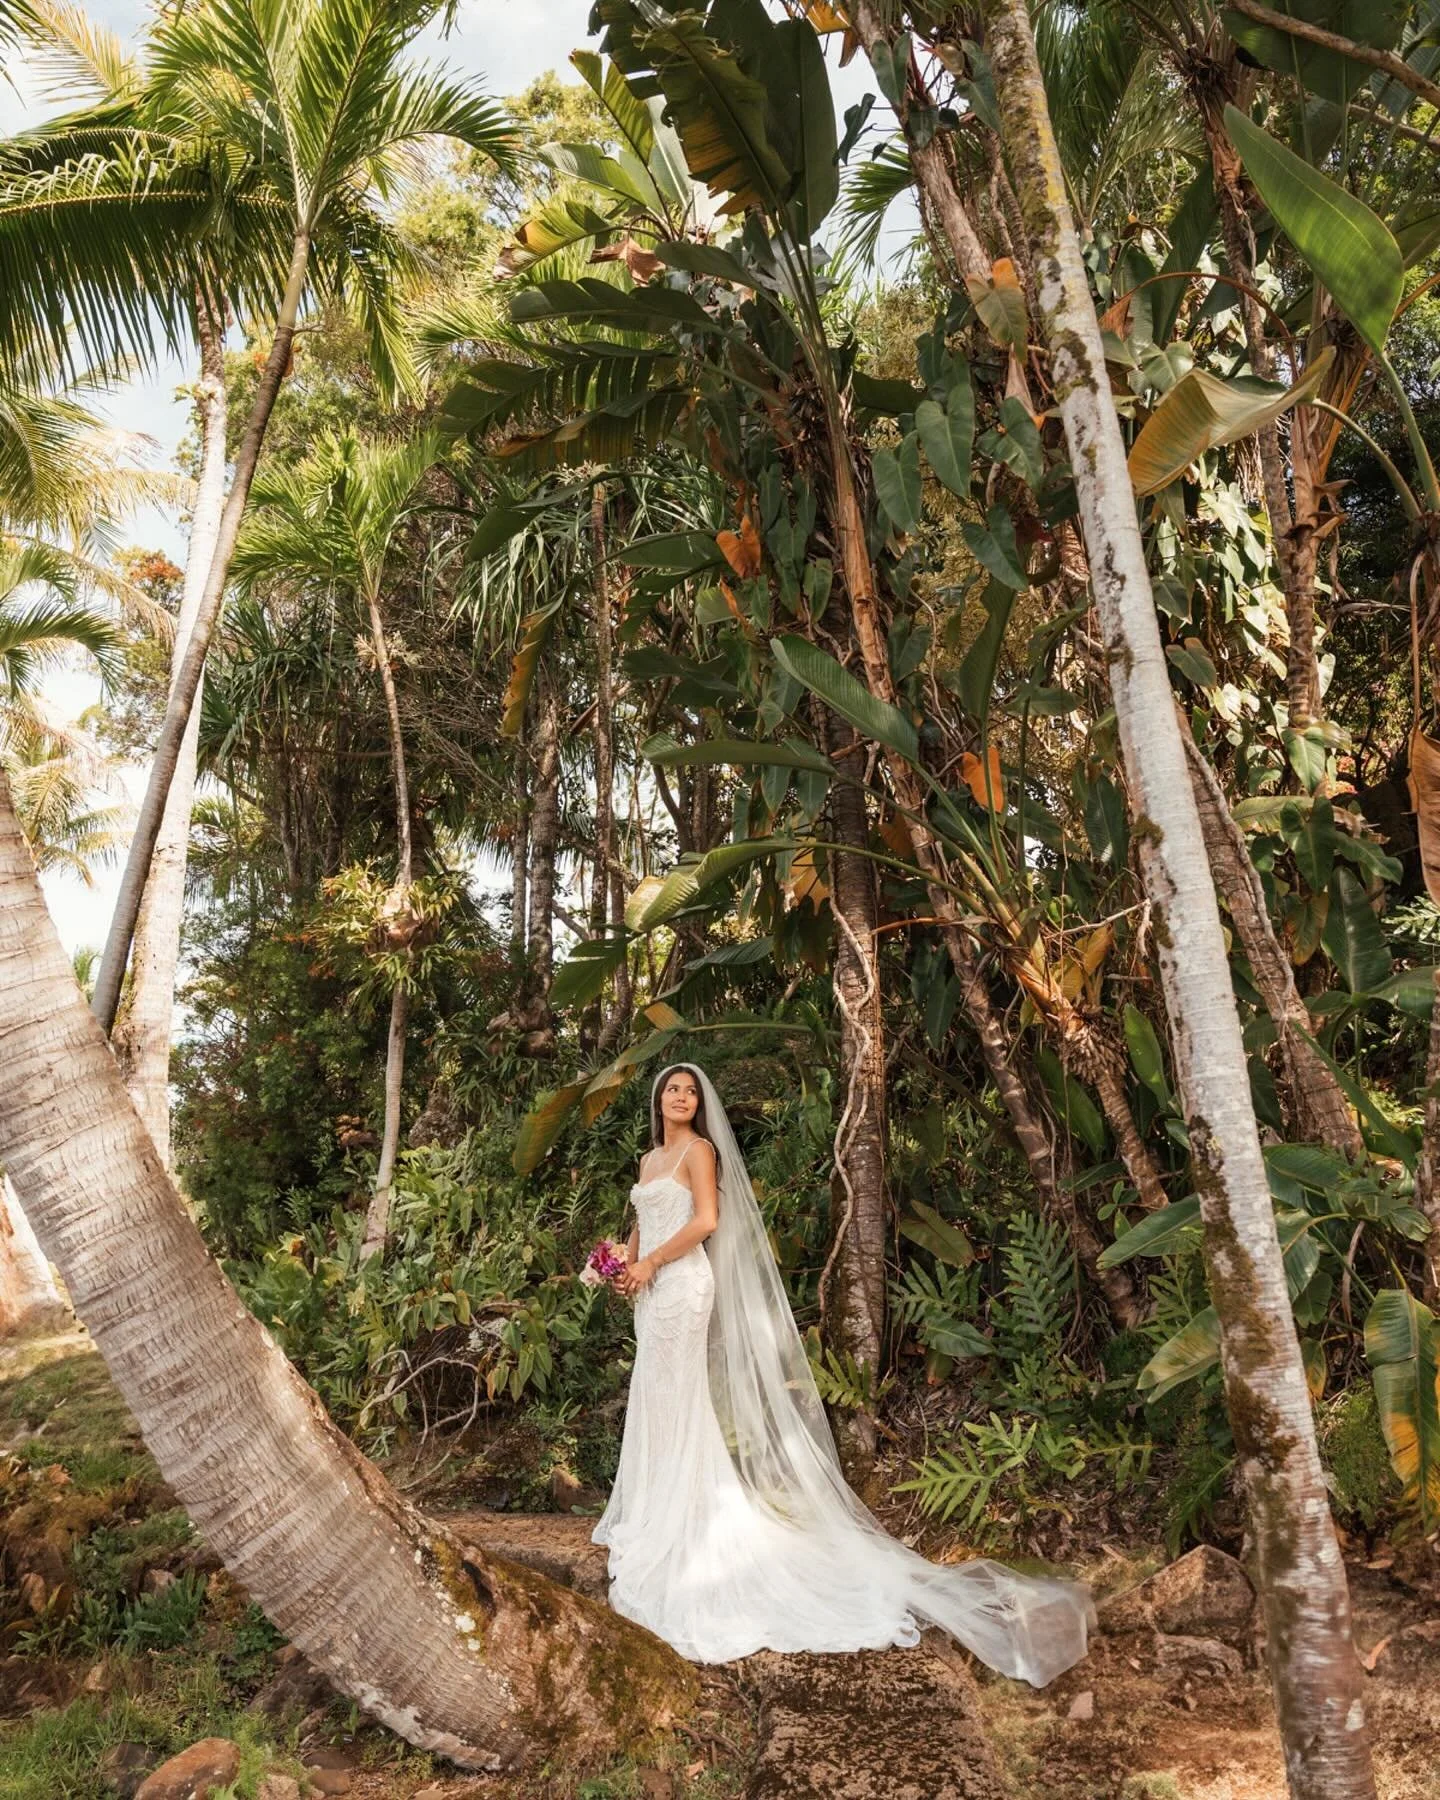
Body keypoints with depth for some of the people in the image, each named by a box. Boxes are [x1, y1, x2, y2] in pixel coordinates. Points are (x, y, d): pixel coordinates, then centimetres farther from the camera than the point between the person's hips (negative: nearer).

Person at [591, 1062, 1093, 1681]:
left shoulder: (700, 1149, -8)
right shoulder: (650, 1159, 16)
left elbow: (706, 1219, -19)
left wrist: (652, 1263, -14)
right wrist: (627, 1265, 5)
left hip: (683, 1284, -8)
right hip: (653, 1291, 9)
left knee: (672, 1402, -4)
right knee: (652, 1403, 13)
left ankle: (674, 1532, 5)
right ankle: (653, 1518, 24)